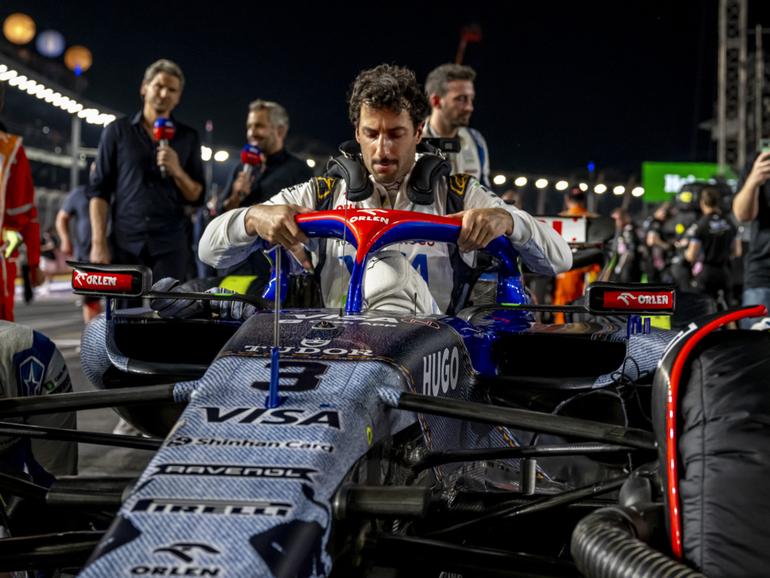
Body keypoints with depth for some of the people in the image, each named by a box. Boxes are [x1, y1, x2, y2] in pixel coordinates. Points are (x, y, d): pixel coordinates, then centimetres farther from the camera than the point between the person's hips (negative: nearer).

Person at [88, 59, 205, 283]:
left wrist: (177, 171, -8)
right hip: (124, 243, 0)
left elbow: (197, 196, 12)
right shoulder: (117, 131, 9)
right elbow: (99, 190, 7)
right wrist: (98, 242, -3)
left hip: (170, 244, 0)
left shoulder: (188, 137, 13)